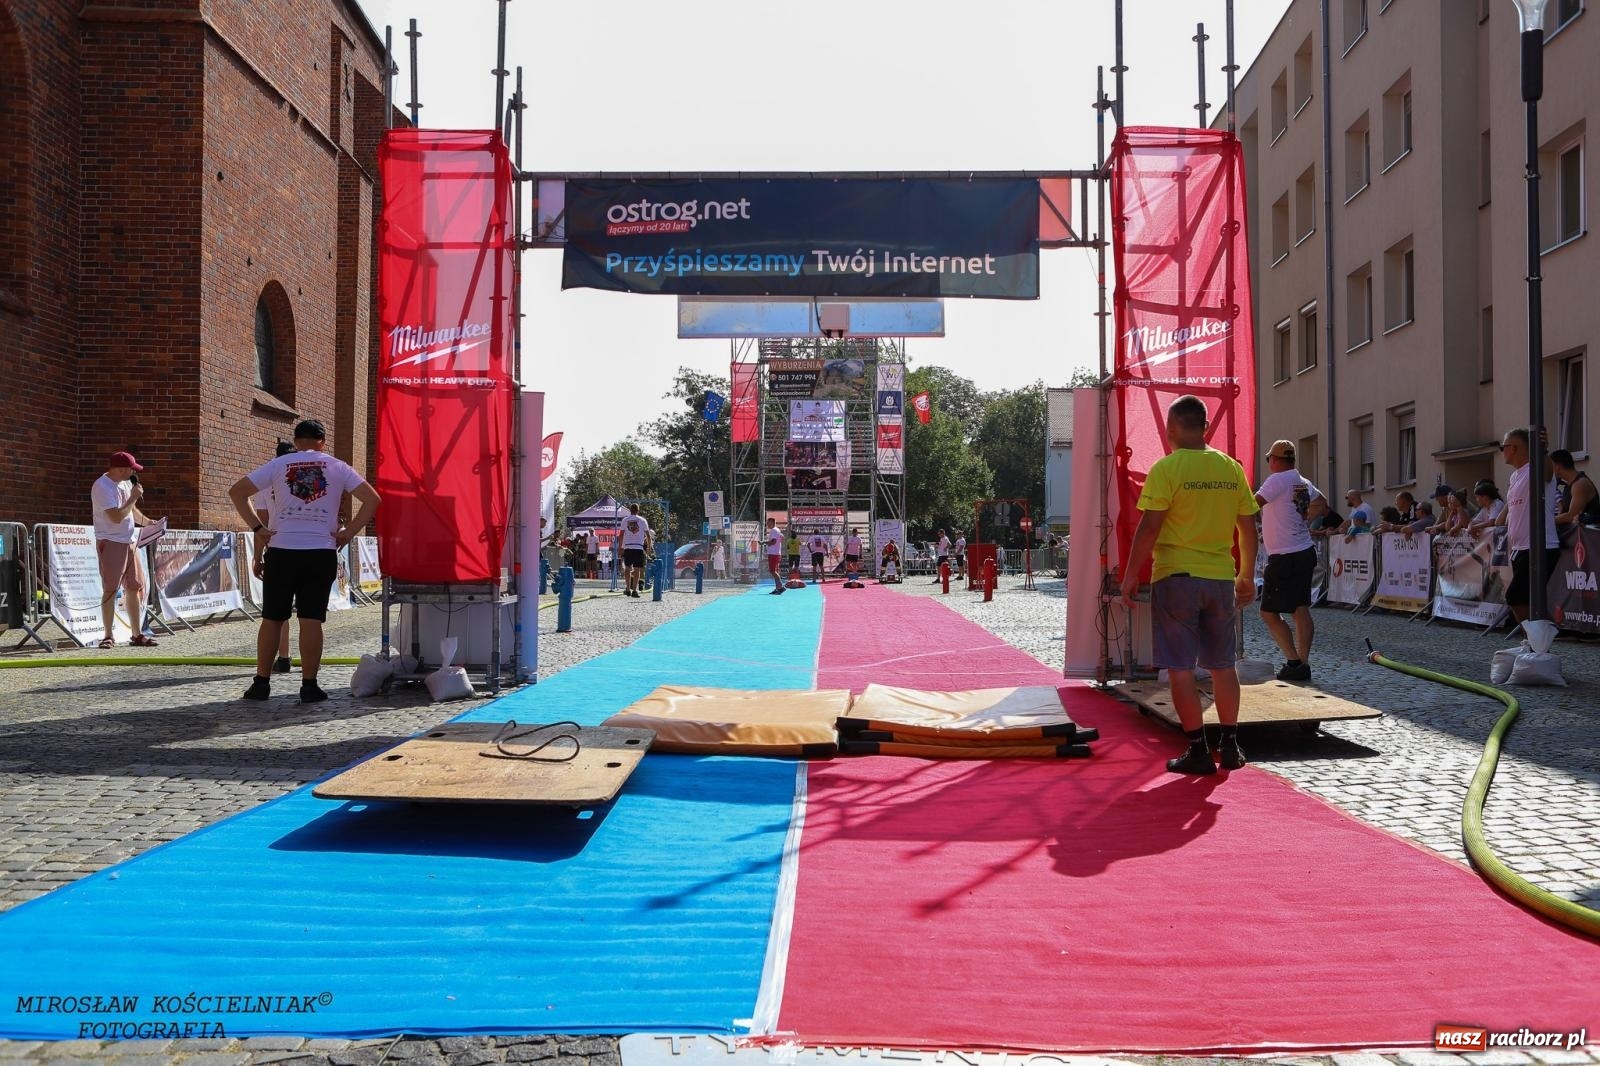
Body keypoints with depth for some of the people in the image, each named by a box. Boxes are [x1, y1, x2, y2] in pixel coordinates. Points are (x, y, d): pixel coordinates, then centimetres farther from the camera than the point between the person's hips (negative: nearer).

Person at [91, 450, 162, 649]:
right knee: (110, 589, -6)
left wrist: (147, 522, 12)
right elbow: (116, 516, -23)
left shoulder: (125, 483, 12)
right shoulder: (102, 487, -16)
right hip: (110, 542, -8)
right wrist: (134, 497, -15)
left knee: (135, 588, 9)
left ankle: (138, 634, 15)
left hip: (130, 541, 9)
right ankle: (108, 636, 1)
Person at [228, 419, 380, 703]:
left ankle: (261, 683, 13)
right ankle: (309, 685, 0)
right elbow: (372, 499, -3)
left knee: (272, 618, 9)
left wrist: (257, 528, 2)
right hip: (322, 553, -1)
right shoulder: (337, 467, 5)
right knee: (311, 619, 0)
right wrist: (348, 533, -2)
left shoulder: (279, 464, 6)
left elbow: (236, 491, 2)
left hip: (282, 551, 1)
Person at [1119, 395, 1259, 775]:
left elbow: (1149, 527, -13)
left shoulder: (1166, 468, -10)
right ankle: (1230, 747, 20)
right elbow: (1248, 527, 9)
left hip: (1176, 577, -5)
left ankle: (1198, 751, 4)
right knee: (1223, 665, 15)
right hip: (1221, 578, 5)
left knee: (1180, 668, 3)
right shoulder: (1231, 468, 5)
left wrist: (1131, 574, -6)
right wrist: (1247, 576, 19)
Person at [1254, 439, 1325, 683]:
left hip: (1285, 559, -9)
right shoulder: (1303, 482, 11)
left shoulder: (1278, 480, -15)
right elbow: (1322, 506, 26)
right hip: (1305, 552, 9)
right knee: (1301, 611, 10)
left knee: (1269, 613, -3)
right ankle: (1303, 664, 12)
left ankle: (1294, 662, -7)